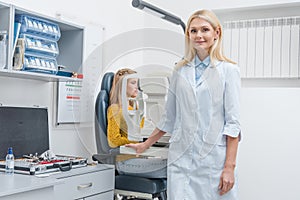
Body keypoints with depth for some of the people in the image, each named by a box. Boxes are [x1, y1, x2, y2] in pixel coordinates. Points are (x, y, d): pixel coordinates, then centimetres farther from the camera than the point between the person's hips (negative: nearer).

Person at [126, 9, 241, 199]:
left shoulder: (228, 70, 0)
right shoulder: (180, 71, 11)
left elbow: (232, 122, -5)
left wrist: (230, 166, -11)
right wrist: (145, 145, 21)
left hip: (214, 157, -3)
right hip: (181, 157, 3)